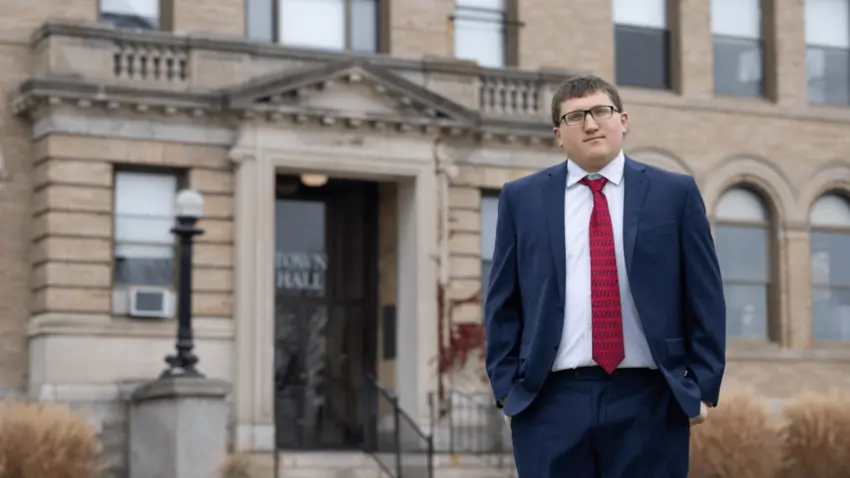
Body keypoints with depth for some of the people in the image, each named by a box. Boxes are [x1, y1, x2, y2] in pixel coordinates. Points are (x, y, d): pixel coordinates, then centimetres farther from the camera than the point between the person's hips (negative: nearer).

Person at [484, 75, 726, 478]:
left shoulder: (675, 193, 6)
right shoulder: (522, 199, 9)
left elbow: (704, 297, 5)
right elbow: (503, 303, 9)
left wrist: (704, 386, -1)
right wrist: (506, 388, 1)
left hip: (648, 400, 0)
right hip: (551, 400, 1)